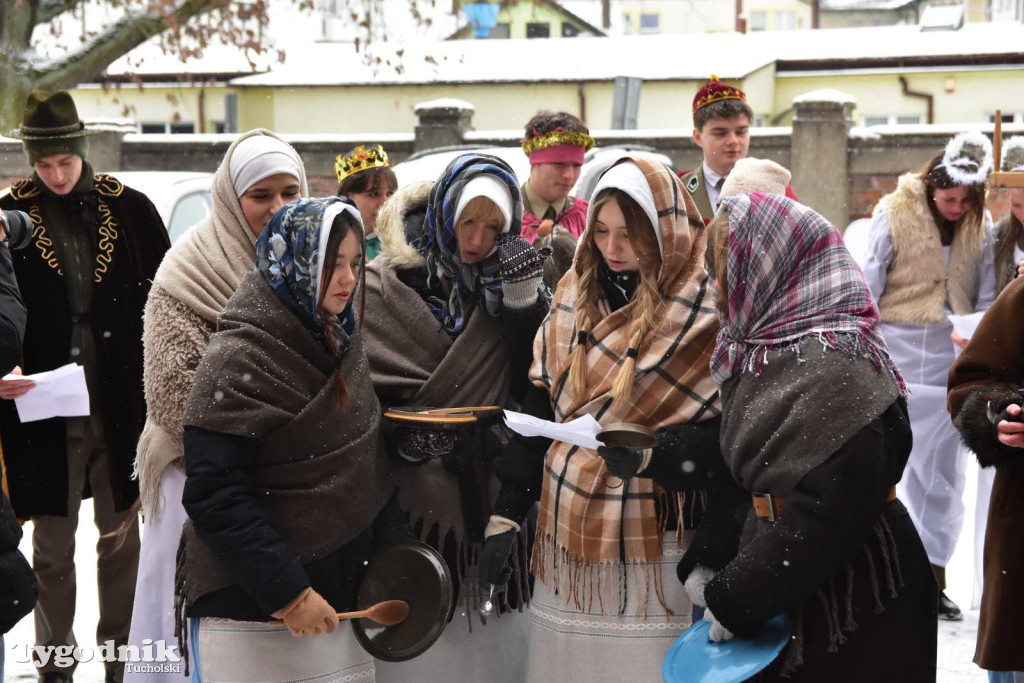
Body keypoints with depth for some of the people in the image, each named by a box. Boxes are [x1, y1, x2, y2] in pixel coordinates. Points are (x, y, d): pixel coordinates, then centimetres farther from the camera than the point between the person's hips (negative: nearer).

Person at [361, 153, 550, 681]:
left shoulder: (505, 288, 8)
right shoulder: (385, 287, -3)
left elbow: (533, 385, 0)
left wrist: (525, 303, -9)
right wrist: (400, 438, -18)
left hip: (492, 497, 3)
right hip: (414, 503, -3)